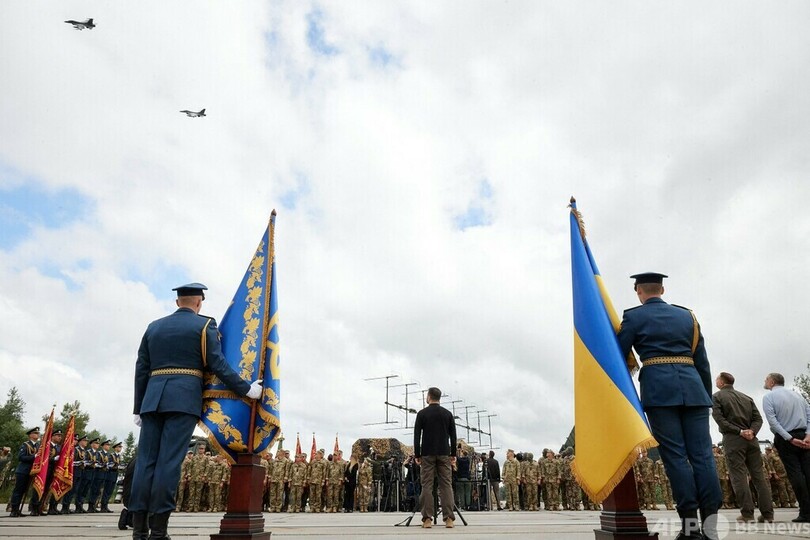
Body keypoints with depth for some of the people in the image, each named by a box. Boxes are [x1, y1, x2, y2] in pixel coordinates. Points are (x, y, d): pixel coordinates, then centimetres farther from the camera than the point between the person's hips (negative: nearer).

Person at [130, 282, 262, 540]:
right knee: (169, 460, -8)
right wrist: (246, 389, -2)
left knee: (146, 460, 2)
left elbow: (141, 370, 15)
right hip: (185, 399, -4)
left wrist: (139, 408, 18)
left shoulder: (154, 327, 18)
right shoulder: (204, 325, 4)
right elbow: (218, 364, -6)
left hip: (153, 399, 4)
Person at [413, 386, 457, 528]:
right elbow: (453, 436, 6)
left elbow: (417, 436, -3)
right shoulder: (448, 414, 6)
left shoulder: (422, 414, -1)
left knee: (427, 486, 0)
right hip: (444, 454, 2)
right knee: (446, 485, 3)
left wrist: (417, 455, 2)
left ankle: (427, 519, -3)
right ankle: (448, 518, -2)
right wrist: (453, 454, 11)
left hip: (427, 454, -2)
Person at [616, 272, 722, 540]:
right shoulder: (687, 315, 18)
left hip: (658, 389, -3)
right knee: (702, 454, 1)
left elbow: (618, 356, 3)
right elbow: (702, 361, 17)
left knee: (675, 456, -3)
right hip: (692, 387, 4)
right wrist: (707, 396, 22)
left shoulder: (634, 316, 6)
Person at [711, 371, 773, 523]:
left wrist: (738, 431, -11)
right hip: (751, 439, 5)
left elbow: (719, 418, -10)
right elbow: (758, 418, 8)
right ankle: (767, 513, 5)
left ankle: (747, 513, -8)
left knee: (739, 476, -4)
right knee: (759, 476, 6)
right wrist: (752, 431, -5)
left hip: (732, 440, -5)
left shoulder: (717, 396, 3)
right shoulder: (746, 397, 19)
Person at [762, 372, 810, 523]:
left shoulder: (769, 397, -2)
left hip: (784, 438, -5)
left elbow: (772, 421, -13)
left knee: (795, 473, -4)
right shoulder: (797, 395, 15)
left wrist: (790, 439, -13)